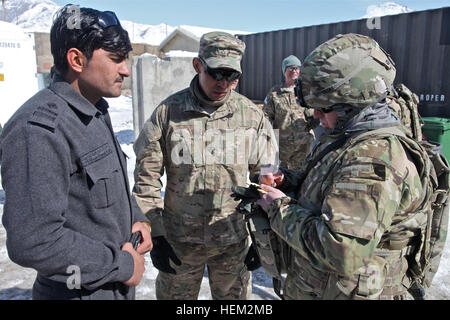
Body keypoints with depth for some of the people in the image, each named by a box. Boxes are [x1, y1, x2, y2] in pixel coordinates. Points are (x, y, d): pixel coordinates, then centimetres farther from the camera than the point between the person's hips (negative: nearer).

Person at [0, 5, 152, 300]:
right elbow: (33, 242, -28)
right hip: (80, 291, -8)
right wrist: (122, 266, -20)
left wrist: (137, 218, 0)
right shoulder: (40, 128, -25)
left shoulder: (96, 112, 6)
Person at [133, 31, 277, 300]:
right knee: (174, 294, 16)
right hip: (179, 239, 0)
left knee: (234, 295, 17)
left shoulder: (252, 116, -3)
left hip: (235, 239, 1)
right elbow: (146, 177, -3)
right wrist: (155, 234, -4)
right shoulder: (169, 111, -7)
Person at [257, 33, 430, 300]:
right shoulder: (349, 137, 3)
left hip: (345, 291, -8)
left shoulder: (376, 157, -29)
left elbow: (342, 252, -35)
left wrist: (280, 208, -24)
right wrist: (287, 181, -1)